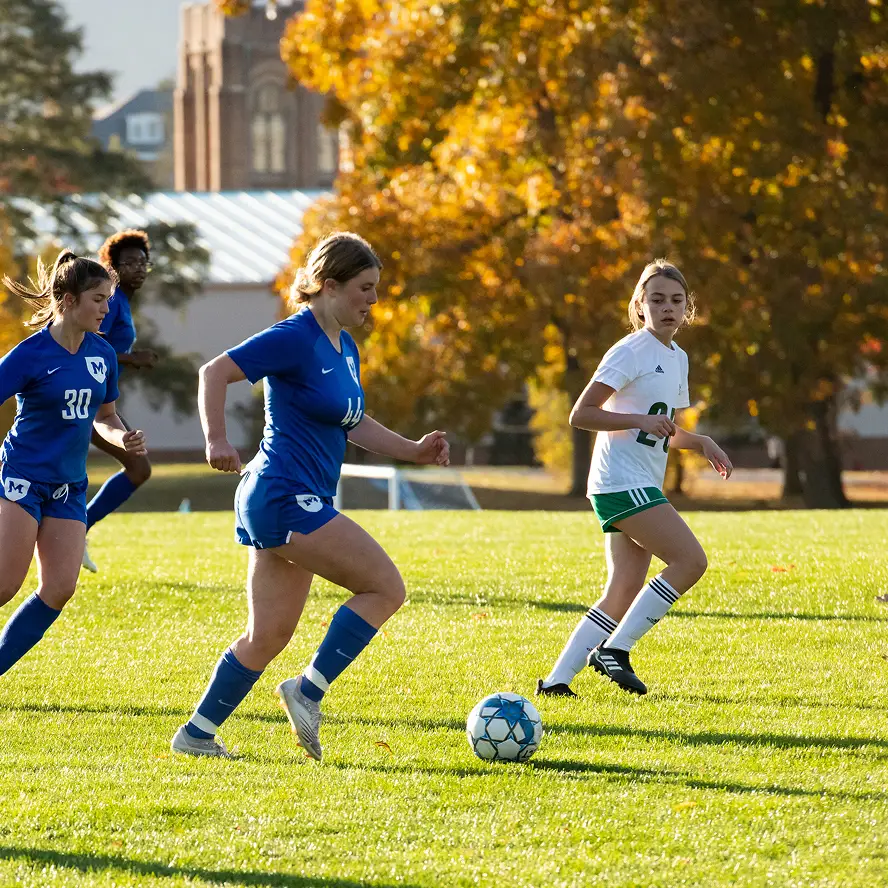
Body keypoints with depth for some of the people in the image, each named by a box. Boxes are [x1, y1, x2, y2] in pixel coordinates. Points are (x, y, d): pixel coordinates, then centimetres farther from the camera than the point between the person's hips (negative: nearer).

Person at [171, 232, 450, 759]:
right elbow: (215, 373, -16)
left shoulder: (346, 349, 16)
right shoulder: (296, 339, -12)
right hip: (285, 496, -10)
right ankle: (309, 691, -6)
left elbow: (353, 424, 26)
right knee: (386, 587, -11)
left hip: (301, 503, 10)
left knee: (268, 637, 10)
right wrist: (218, 441, -27)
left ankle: (198, 734, 15)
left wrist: (413, 452, 15)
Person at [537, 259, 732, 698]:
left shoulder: (678, 358, 19)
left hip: (643, 487, 9)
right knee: (690, 559, -18)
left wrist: (700, 442, 10)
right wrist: (639, 420, -23)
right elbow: (580, 415, -13)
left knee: (624, 593, 3)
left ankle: (556, 681, 4)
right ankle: (614, 648, -14)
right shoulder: (631, 352, -8)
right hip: (620, 479, -9)